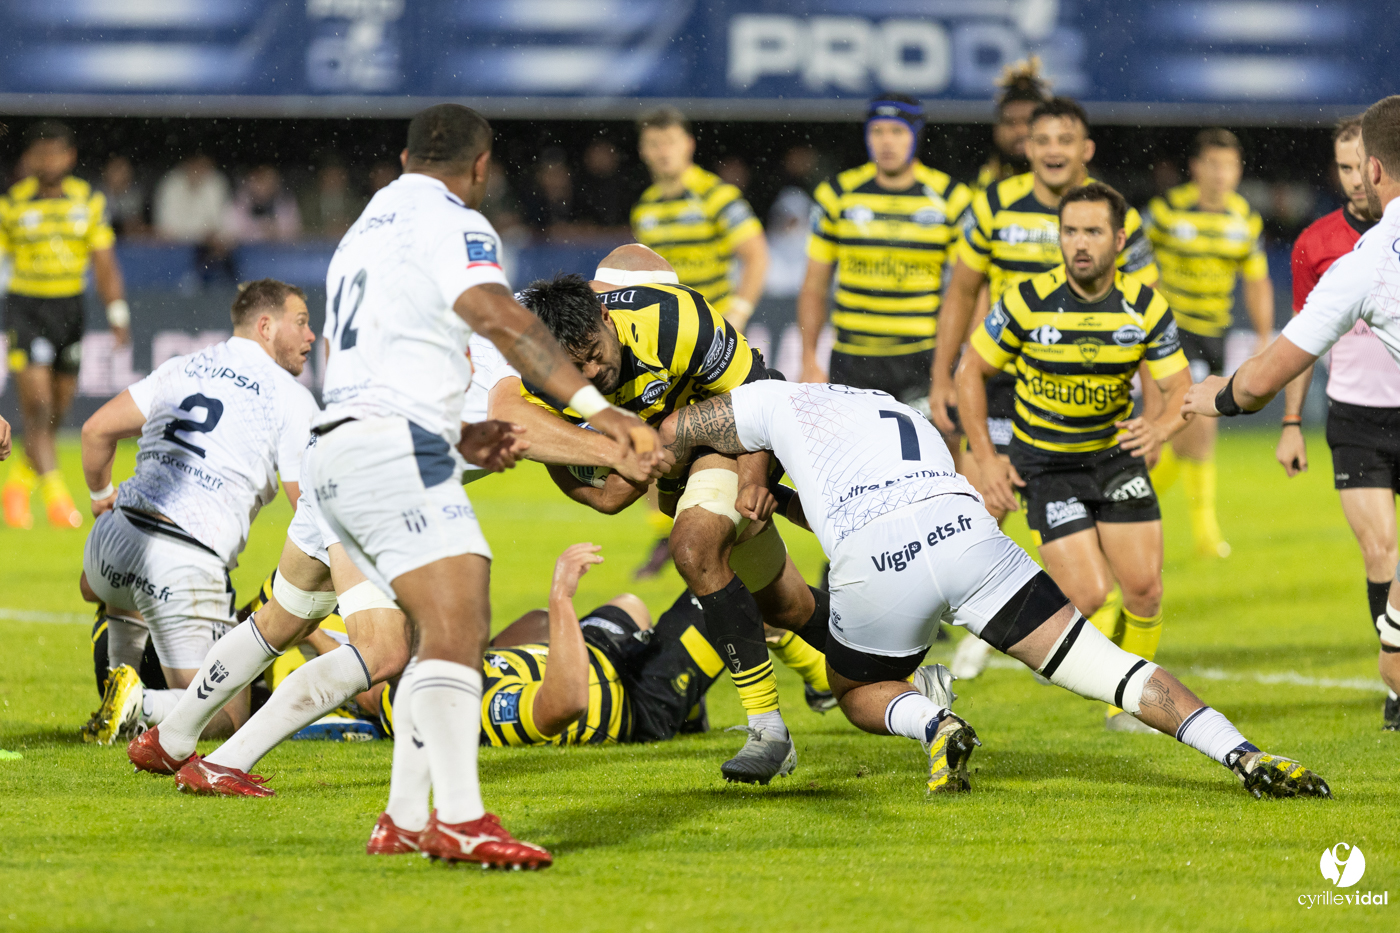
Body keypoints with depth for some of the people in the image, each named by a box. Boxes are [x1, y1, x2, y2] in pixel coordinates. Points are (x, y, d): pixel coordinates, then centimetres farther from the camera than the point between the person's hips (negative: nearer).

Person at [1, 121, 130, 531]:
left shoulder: (89, 201, 4)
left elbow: (104, 263, 6)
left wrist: (117, 312, -3)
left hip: (70, 308, 4)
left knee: (56, 410, 10)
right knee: (36, 403, -14)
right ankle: (56, 497, -17)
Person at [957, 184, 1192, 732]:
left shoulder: (1145, 307, -9)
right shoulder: (1028, 303, -16)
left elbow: (1182, 389, -7)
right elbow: (970, 372, -5)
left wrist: (1161, 429, -30)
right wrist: (985, 460, -10)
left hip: (1117, 455, 3)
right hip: (1045, 464, -3)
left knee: (1145, 589, -5)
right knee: (1088, 595, -18)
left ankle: (1126, 704, 17)